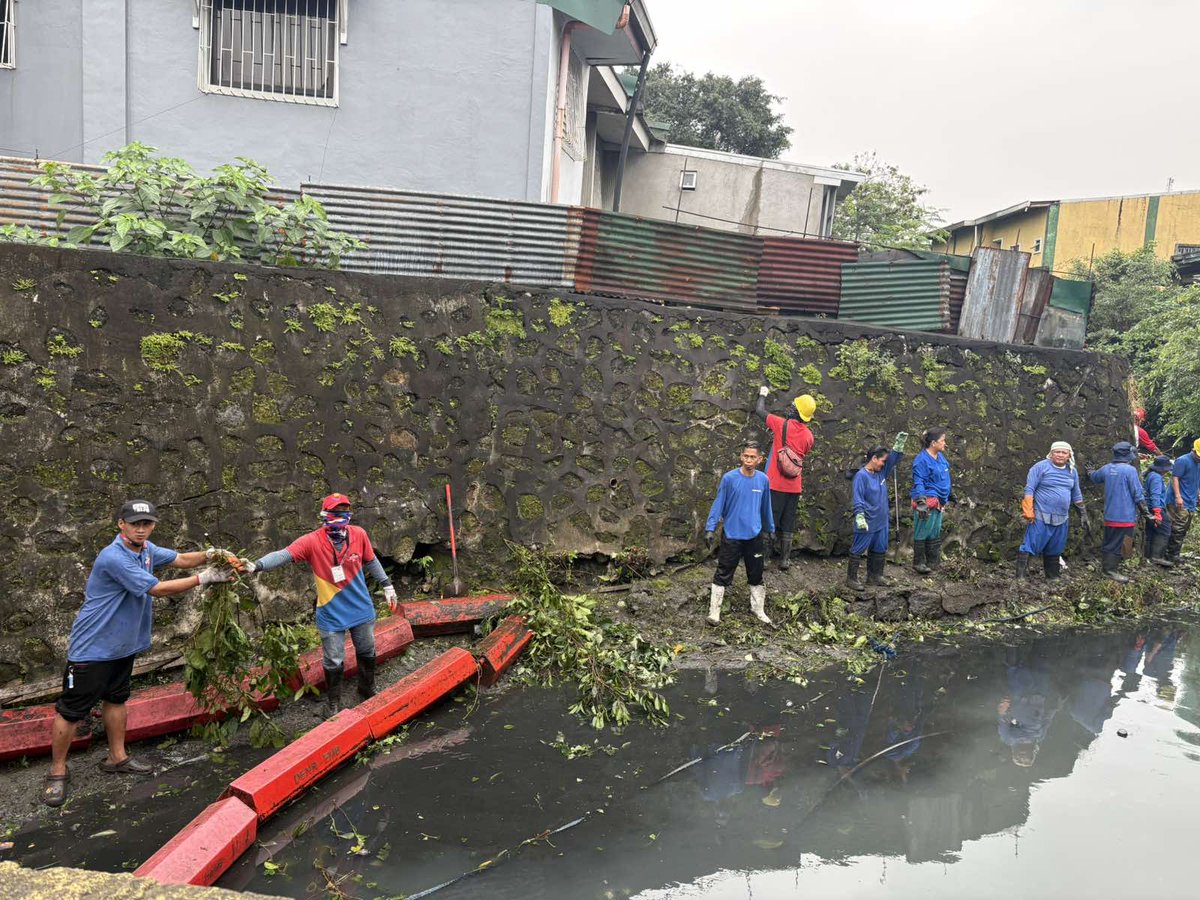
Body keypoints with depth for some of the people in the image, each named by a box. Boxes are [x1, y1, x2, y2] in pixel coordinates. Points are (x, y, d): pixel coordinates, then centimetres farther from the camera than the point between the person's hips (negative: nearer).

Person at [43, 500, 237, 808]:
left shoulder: (146, 549, 0)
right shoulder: (114, 558, -28)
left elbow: (180, 559, 11)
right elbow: (159, 589, -26)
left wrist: (209, 555, -9)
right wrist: (204, 578, -23)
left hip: (123, 644, 9)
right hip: (92, 648, -9)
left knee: (116, 699, 20)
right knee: (71, 710, 3)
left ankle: (117, 757, 33)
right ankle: (57, 772, 17)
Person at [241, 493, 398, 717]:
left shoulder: (359, 534, -12)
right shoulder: (312, 541, -21)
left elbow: (371, 561, 4)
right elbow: (283, 555, -33)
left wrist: (386, 585, 10)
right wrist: (257, 565, -50)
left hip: (362, 609, 3)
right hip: (331, 614, -3)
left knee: (367, 653, 21)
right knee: (333, 662, 10)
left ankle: (368, 692, 47)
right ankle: (333, 703, 35)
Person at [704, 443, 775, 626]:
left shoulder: (763, 480, -2)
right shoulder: (729, 478, -11)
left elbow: (766, 506, 11)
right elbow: (718, 503, -8)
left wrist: (770, 528, 17)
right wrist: (710, 528, -12)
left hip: (754, 536, 3)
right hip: (731, 535, -3)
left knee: (756, 575, 15)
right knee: (723, 574, 3)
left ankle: (758, 609, 30)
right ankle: (714, 611, 11)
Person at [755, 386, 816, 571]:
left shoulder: (782, 424, -9)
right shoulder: (809, 435, 2)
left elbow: (760, 410, 4)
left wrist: (763, 394, 22)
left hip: (776, 484, -4)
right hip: (794, 486, 4)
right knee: (788, 524, 10)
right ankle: (785, 559, 12)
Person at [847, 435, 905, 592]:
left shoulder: (881, 472, 8)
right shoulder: (861, 476, -16)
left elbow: (893, 459, 13)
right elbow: (858, 499, -20)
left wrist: (899, 443, 0)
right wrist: (860, 517, -27)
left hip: (881, 521, 8)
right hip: (867, 523, -8)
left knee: (880, 550, 16)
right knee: (858, 550, 0)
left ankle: (875, 575, 29)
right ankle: (851, 577, 6)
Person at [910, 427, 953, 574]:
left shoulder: (940, 457, 11)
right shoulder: (922, 459, -15)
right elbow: (918, 482, -20)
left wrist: (950, 495, 30)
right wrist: (921, 502, -28)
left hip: (938, 502, 9)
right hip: (927, 501, -9)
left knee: (935, 532, 17)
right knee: (922, 532, -2)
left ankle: (933, 562, 27)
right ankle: (918, 563, 8)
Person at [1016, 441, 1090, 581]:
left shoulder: (1072, 472, 14)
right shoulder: (1041, 467, -6)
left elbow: (1076, 496, 22)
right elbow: (1029, 490, -9)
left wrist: (1083, 515, 19)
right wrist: (1029, 512, -15)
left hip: (1061, 520, 6)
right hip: (1041, 517, -6)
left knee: (1054, 551, 14)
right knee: (1029, 547, -10)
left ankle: (1052, 578, 25)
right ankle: (1020, 577, -10)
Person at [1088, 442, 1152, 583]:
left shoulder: (1106, 469, 4)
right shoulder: (1130, 470, -15)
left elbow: (1094, 477, 27)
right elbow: (1138, 494, -14)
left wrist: (1089, 473, 51)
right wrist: (1146, 513, -7)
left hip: (1109, 515, 6)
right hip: (1124, 516, -6)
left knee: (1109, 542, 15)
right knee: (1117, 543, -1)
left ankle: (1109, 566, 24)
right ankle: (1111, 570, 1)